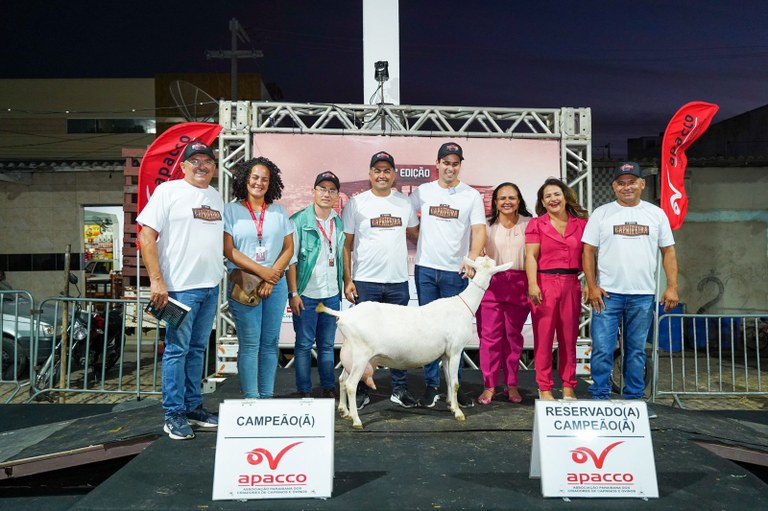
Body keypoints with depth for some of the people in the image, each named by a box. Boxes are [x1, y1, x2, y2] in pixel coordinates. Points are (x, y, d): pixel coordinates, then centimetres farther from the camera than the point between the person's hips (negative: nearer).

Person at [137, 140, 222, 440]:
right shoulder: (168, 191, -4)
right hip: (180, 286, -6)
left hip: (211, 286, 6)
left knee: (198, 348, 13)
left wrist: (220, 274, 13)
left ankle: (193, 407, 24)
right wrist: (157, 281, -15)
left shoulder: (217, 197, 14)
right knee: (177, 349, 0)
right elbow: (146, 236, -9)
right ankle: (174, 415, 11)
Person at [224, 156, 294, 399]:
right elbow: (228, 250, -4)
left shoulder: (279, 211, 13)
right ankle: (250, 398, 4)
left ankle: (267, 396, 14)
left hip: (275, 283, 3)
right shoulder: (231, 210, 4)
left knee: (270, 342, 5)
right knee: (249, 343, -4)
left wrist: (272, 276, -6)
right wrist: (261, 271, -12)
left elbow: (289, 248, 8)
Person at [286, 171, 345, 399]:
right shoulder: (299, 221, -7)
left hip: (332, 294, 5)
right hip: (306, 294, -4)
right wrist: (293, 293, -11)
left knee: (327, 344, 12)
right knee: (304, 344, 4)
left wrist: (346, 284, 12)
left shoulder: (339, 223, 9)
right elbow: (291, 259, -8)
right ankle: (304, 391, 14)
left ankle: (329, 388, 22)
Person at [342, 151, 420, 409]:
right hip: (365, 281, -2)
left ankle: (400, 388, 22)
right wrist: (347, 280, -6)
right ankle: (361, 390, 17)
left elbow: (416, 231, 21)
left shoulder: (405, 202, 8)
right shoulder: (356, 203, 0)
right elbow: (346, 244, 0)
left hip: (398, 281, 3)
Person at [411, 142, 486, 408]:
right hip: (426, 268, 1)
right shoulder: (423, 191, 6)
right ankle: (431, 384, 17)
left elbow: (479, 231, -5)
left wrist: (472, 260, -21)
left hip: (456, 271, -1)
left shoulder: (472, 196, 2)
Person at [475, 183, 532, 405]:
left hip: (518, 284, 1)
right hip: (491, 284, 0)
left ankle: (512, 385, 20)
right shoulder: (487, 225, 8)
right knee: (490, 335, -3)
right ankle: (489, 386, 6)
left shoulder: (528, 224, 7)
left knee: (513, 335, 8)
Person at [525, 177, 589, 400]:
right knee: (543, 338, -1)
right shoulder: (536, 224, 5)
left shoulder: (580, 224, 12)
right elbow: (531, 257, -2)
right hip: (545, 283, -2)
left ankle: (568, 386, 19)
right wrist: (533, 284, -13)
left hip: (571, 284, 3)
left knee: (569, 338, 7)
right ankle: (545, 388, 8)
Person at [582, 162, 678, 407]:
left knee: (636, 351, 11)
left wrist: (672, 287, 0)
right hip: (607, 294, -2)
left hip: (643, 295, 2)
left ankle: (634, 399, 22)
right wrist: (592, 286, -7)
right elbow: (589, 251, 1)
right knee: (602, 350, -3)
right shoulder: (601, 214, 3)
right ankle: (600, 398, 9)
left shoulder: (656, 214, 8)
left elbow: (668, 251, 9)